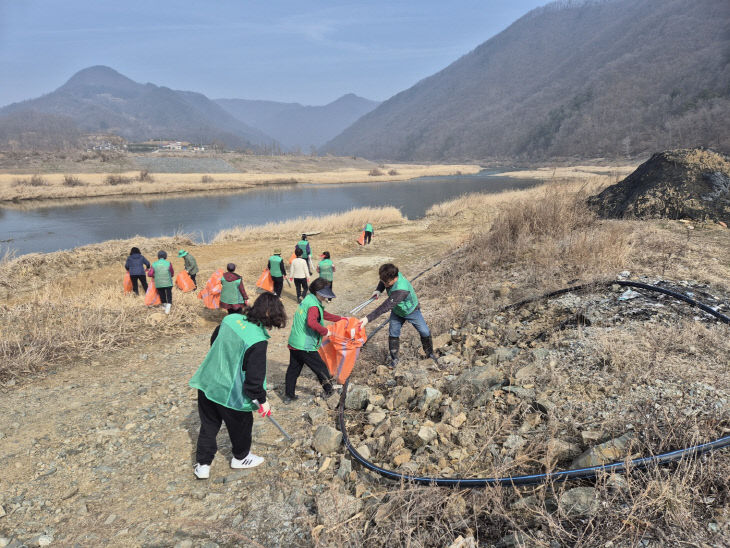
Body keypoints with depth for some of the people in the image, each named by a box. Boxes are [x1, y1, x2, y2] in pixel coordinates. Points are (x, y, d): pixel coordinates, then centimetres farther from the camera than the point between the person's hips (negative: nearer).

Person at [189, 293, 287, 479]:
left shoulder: (231, 318, -5)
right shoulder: (258, 341, -26)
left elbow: (213, 341, 13)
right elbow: (254, 378, -23)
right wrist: (262, 400, -6)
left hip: (207, 382, 6)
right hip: (229, 393, -6)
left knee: (209, 425, 23)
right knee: (241, 424, 21)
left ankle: (202, 464, 34)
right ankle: (241, 457, 44)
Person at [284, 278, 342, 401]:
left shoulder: (308, 300, 13)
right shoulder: (313, 306, -18)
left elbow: (323, 314, 26)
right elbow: (312, 322, -37)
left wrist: (340, 319, 29)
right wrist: (325, 331, -23)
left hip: (294, 343, 9)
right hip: (306, 346, -9)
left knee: (293, 369, 15)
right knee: (321, 368, 8)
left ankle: (288, 395, 22)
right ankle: (329, 390, 23)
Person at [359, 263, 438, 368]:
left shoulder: (401, 290, -46)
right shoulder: (392, 276, -24)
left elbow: (386, 307, -52)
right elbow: (383, 282, 3)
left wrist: (368, 318, -55)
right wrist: (378, 290, -19)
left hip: (411, 311, -6)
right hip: (397, 312, 6)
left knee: (425, 332, 1)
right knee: (393, 334, 2)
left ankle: (430, 353, 26)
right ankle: (394, 359, 17)